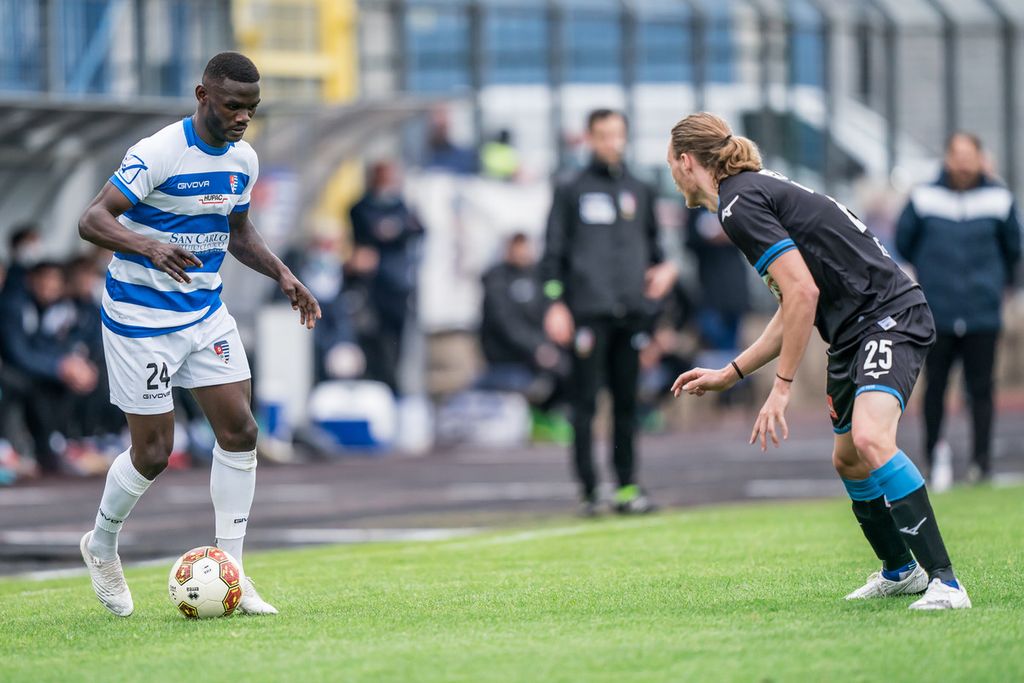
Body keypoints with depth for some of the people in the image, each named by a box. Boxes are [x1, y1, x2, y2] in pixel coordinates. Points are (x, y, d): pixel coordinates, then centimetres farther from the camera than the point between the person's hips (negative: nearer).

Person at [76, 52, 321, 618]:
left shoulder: (243, 159, 3)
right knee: (153, 453, -2)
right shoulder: (158, 154, -21)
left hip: (205, 312, 7)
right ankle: (101, 546, 26)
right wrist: (149, 247, -44)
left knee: (240, 431, -4)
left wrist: (282, 275, 3)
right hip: (141, 317, -7)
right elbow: (92, 220, -26)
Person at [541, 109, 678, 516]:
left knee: (627, 401, 5)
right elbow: (553, 252, 3)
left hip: (632, 312, 4)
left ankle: (627, 486, 9)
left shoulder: (639, 192, 16)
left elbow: (652, 242, 24)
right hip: (588, 312, -4)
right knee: (586, 402, -6)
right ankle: (588, 490, -4)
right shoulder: (571, 192, 5)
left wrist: (664, 267, 3)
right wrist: (555, 303, -7)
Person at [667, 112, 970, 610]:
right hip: (854, 331, 11)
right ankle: (900, 571, 38)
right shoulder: (756, 191, 19)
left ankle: (945, 582, -32)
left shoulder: (738, 204, -12)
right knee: (848, 459, 20)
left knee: (871, 439, -29)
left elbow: (803, 291, -21)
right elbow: (792, 311, 25)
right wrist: (729, 375, 28)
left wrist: (782, 386, -16)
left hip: (890, 316, -11)